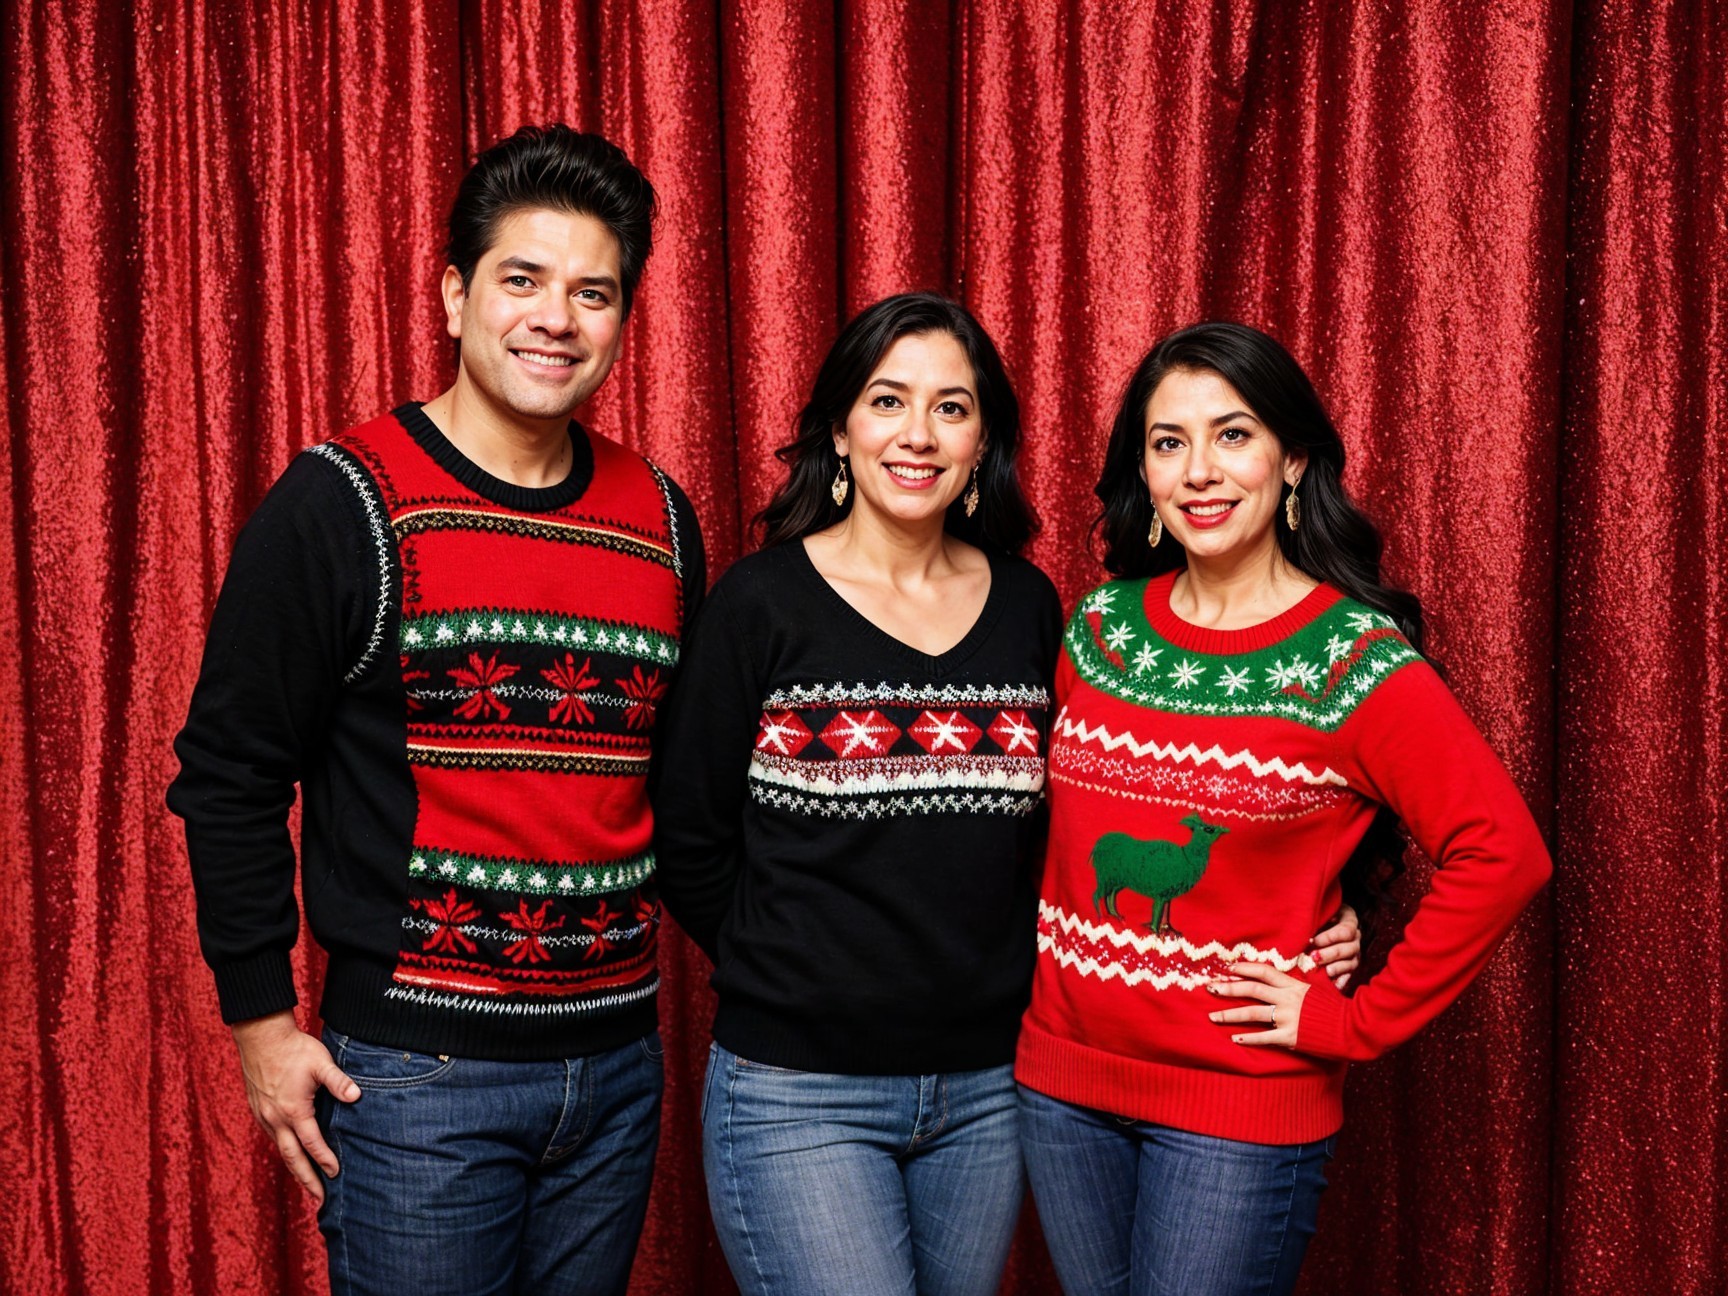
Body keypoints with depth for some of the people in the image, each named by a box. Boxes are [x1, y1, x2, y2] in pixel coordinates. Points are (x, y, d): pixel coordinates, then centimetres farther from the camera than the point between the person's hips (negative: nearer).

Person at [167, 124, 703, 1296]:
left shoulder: (659, 518, 5)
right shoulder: (344, 504, -9)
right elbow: (229, 774, -6)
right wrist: (261, 1018, -6)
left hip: (619, 1060, 5)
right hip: (416, 1068, -5)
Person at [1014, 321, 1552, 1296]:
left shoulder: (1357, 659, -12)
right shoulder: (1103, 623, 2)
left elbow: (1502, 853, -17)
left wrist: (1355, 1023, -15)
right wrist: (1063, 964, 5)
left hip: (1241, 1110, -4)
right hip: (1063, 1077, 5)